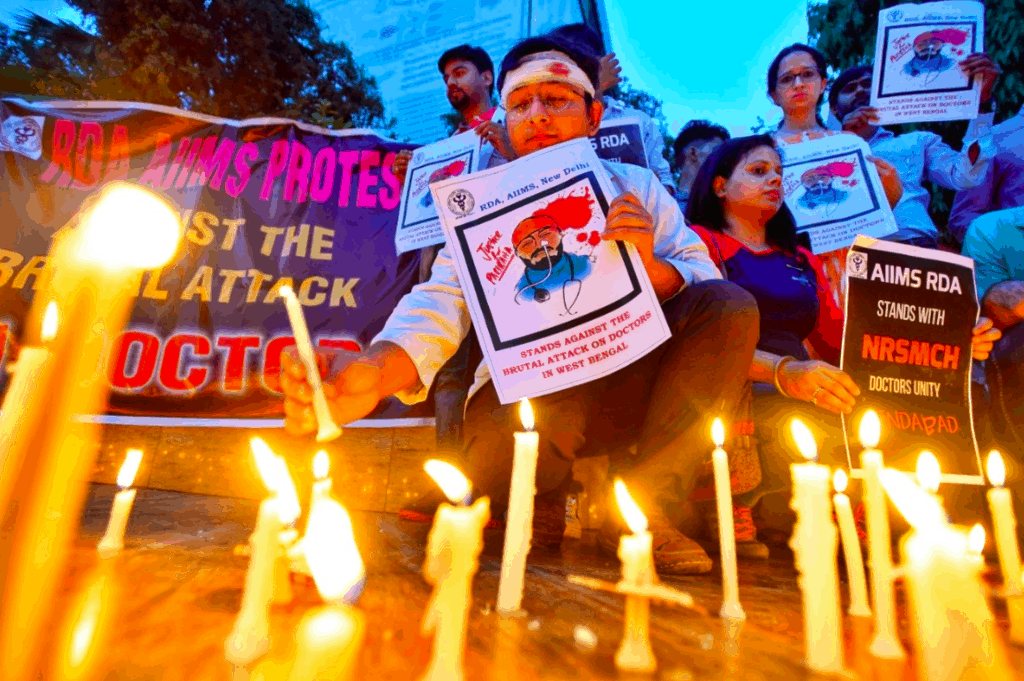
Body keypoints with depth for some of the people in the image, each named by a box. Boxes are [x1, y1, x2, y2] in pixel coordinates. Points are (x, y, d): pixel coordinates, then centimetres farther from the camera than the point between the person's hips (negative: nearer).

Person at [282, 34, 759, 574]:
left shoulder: (636, 187, 9)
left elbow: (710, 291, 2)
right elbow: (442, 304, -14)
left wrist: (650, 267, -22)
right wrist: (373, 370, -36)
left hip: (625, 391, 3)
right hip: (524, 392, -2)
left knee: (731, 306, -19)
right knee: (501, 449, -36)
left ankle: (644, 506, -14)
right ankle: (545, 506, 2)